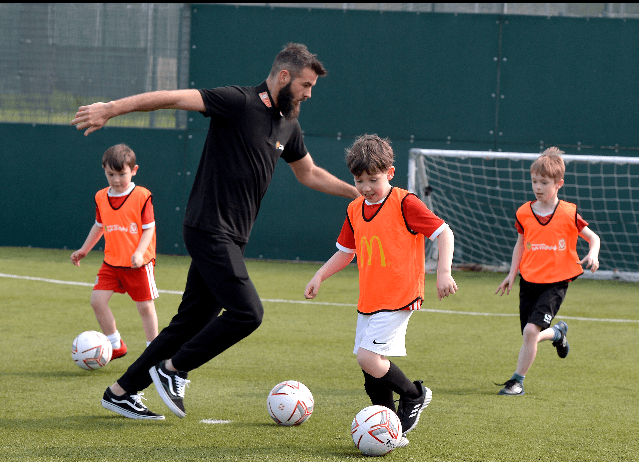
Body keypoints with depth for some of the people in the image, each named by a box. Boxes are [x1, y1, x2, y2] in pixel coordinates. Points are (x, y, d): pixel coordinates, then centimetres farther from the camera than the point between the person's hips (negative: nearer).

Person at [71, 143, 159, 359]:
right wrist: (84, 250, 19)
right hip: (112, 261, 5)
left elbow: (149, 228, -11)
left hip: (138, 263, -5)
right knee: (97, 299, -7)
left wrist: (139, 253, -24)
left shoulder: (142, 196, -11)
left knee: (145, 307, 1)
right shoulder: (101, 197, 5)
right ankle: (115, 345, 7)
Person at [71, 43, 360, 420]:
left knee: (192, 321, 9)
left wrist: (358, 192, 27)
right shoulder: (240, 102, -11)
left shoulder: (288, 126, 15)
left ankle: (122, 392, 17)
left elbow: (310, 174, 31)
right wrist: (111, 109, -23)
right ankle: (172, 370, -1)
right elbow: (173, 98, -16)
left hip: (232, 238, 9)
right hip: (210, 229, -9)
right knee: (246, 312, -16)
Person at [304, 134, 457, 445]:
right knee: (371, 370, 5)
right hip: (368, 300, 7)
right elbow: (345, 251, 24)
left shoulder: (404, 204, -10)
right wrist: (319, 276, 14)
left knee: (368, 357, -19)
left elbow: (443, 233, -12)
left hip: (398, 299, -7)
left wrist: (444, 272, -21)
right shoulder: (355, 210, 11)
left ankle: (414, 395, 3)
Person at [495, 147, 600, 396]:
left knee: (531, 330, -18)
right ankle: (557, 333, 40)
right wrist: (512, 274, 13)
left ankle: (517, 381, -5)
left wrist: (593, 254, -16)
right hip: (529, 280, 4)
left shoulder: (569, 214, -7)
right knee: (530, 335, 5)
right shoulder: (524, 213, 3)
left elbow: (593, 237, 4)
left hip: (555, 283, -4)